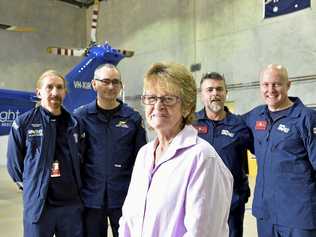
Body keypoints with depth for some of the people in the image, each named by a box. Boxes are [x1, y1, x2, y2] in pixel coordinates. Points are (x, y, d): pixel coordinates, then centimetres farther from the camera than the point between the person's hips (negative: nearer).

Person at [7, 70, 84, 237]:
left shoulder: (74, 124, 5)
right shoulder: (24, 123, -6)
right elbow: (14, 161, 1)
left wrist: (73, 185, 9)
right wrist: (32, 185, 4)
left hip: (71, 203, 3)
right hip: (37, 204, -3)